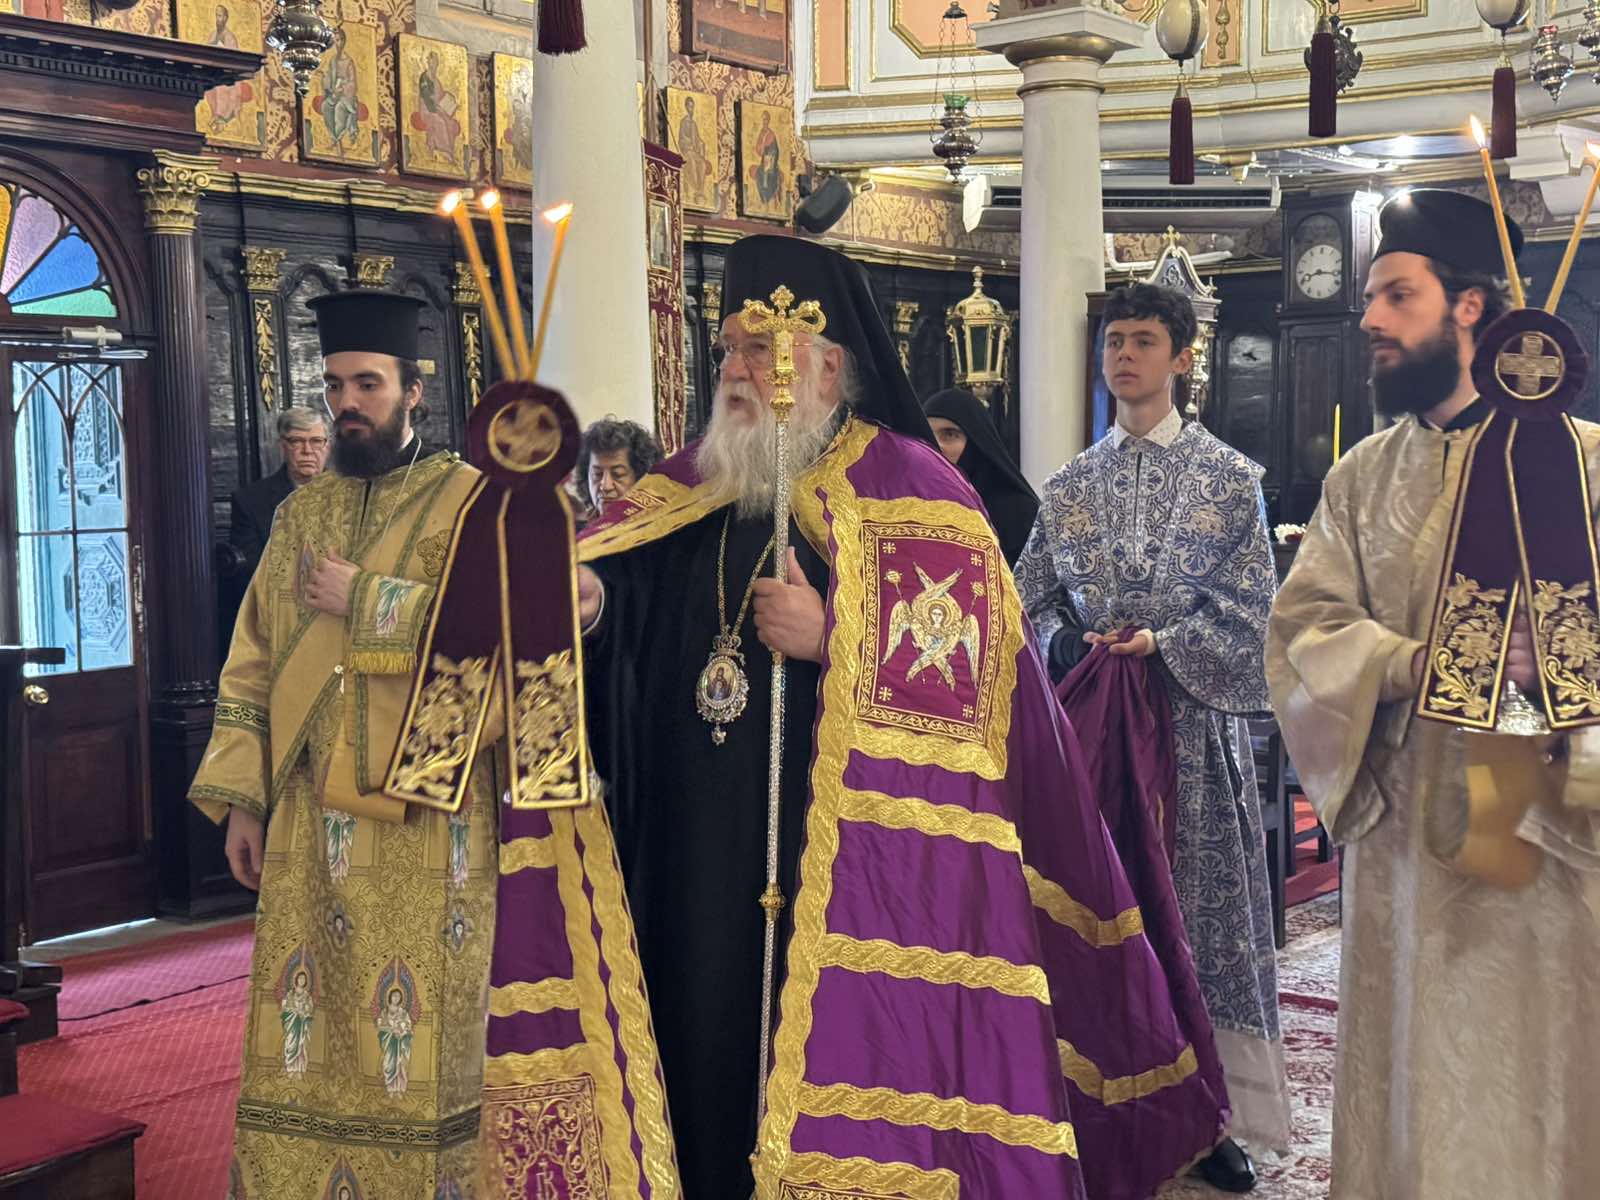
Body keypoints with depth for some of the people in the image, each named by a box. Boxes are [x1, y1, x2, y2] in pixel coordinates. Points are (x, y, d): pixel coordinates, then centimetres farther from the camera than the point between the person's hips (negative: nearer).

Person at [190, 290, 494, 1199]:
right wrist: (242, 797, 6)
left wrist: (363, 599, -11)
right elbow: (253, 662, 13)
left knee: (419, 1032, 2)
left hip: (425, 822, -4)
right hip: (309, 822, 5)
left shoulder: (473, 501, -1)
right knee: (308, 1033, 7)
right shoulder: (302, 514, 14)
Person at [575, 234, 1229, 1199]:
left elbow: (967, 673, -9)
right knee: (714, 1060, 9)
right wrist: (582, 596, -22)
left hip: (864, 862, -5)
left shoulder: (909, 489, -3)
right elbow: (615, 579, 0)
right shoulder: (698, 485, 13)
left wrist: (828, 638, -15)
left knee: (851, 1064, -4)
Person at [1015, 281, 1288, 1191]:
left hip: (1191, 716, -3)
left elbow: (1249, 605, -4)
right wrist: (1070, 642, -10)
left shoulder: (1229, 477, 2)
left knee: (1203, 902, 1)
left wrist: (1163, 646, -16)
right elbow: (1031, 600, 9)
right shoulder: (1071, 486, 10)